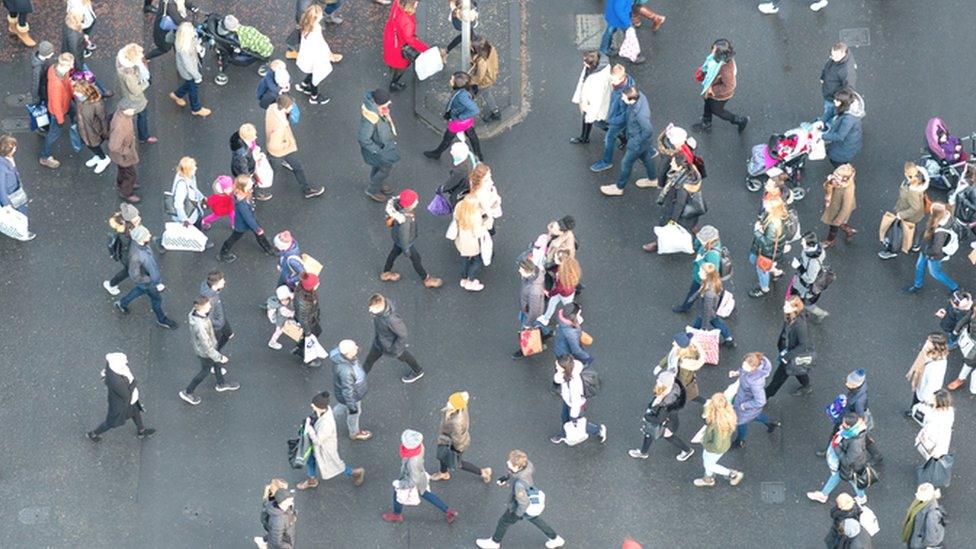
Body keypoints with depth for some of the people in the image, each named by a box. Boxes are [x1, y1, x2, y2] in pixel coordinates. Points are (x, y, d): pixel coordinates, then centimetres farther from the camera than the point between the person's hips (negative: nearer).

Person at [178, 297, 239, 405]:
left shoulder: (194, 312, -22)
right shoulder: (200, 327, -46)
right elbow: (207, 348, -32)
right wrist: (220, 357, -17)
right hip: (205, 352, -7)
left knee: (217, 363, 30)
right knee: (205, 371, 21)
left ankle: (221, 384, 57)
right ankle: (187, 393, 40)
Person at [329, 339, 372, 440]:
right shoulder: (345, 371, -46)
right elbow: (347, 391, -32)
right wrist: (352, 407, -17)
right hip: (351, 396, -6)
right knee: (354, 413, 24)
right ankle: (354, 433, 53)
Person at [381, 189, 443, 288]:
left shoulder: (398, 203, -26)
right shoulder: (404, 220, -46)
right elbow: (404, 236, -30)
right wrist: (406, 249, -12)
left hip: (396, 235, 7)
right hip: (404, 241, -7)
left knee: (395, 252, 31)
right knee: (416, 258, 17)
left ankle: (386, 273, 56)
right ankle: (426, 279, 42)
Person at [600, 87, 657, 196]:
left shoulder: (640, 114, -44)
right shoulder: (639, 95, -21)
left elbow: (648, 131, -32)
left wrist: (637, 140, -16)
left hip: (639, 141, -8)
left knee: (626, 163, 14)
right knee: (645, 156, 31)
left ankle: (619, 188, 37)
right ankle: (653, 179, 55)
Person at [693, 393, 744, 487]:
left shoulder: (719, 425, -46)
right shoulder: (727, 412, -23)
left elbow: (717, 446, -33)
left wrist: (705, 444, -18)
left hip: (715, 450, -7)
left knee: (709, 465, 26)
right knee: (705, 459, 34)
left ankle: (733, 474, 39)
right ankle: (708, 479, 61)